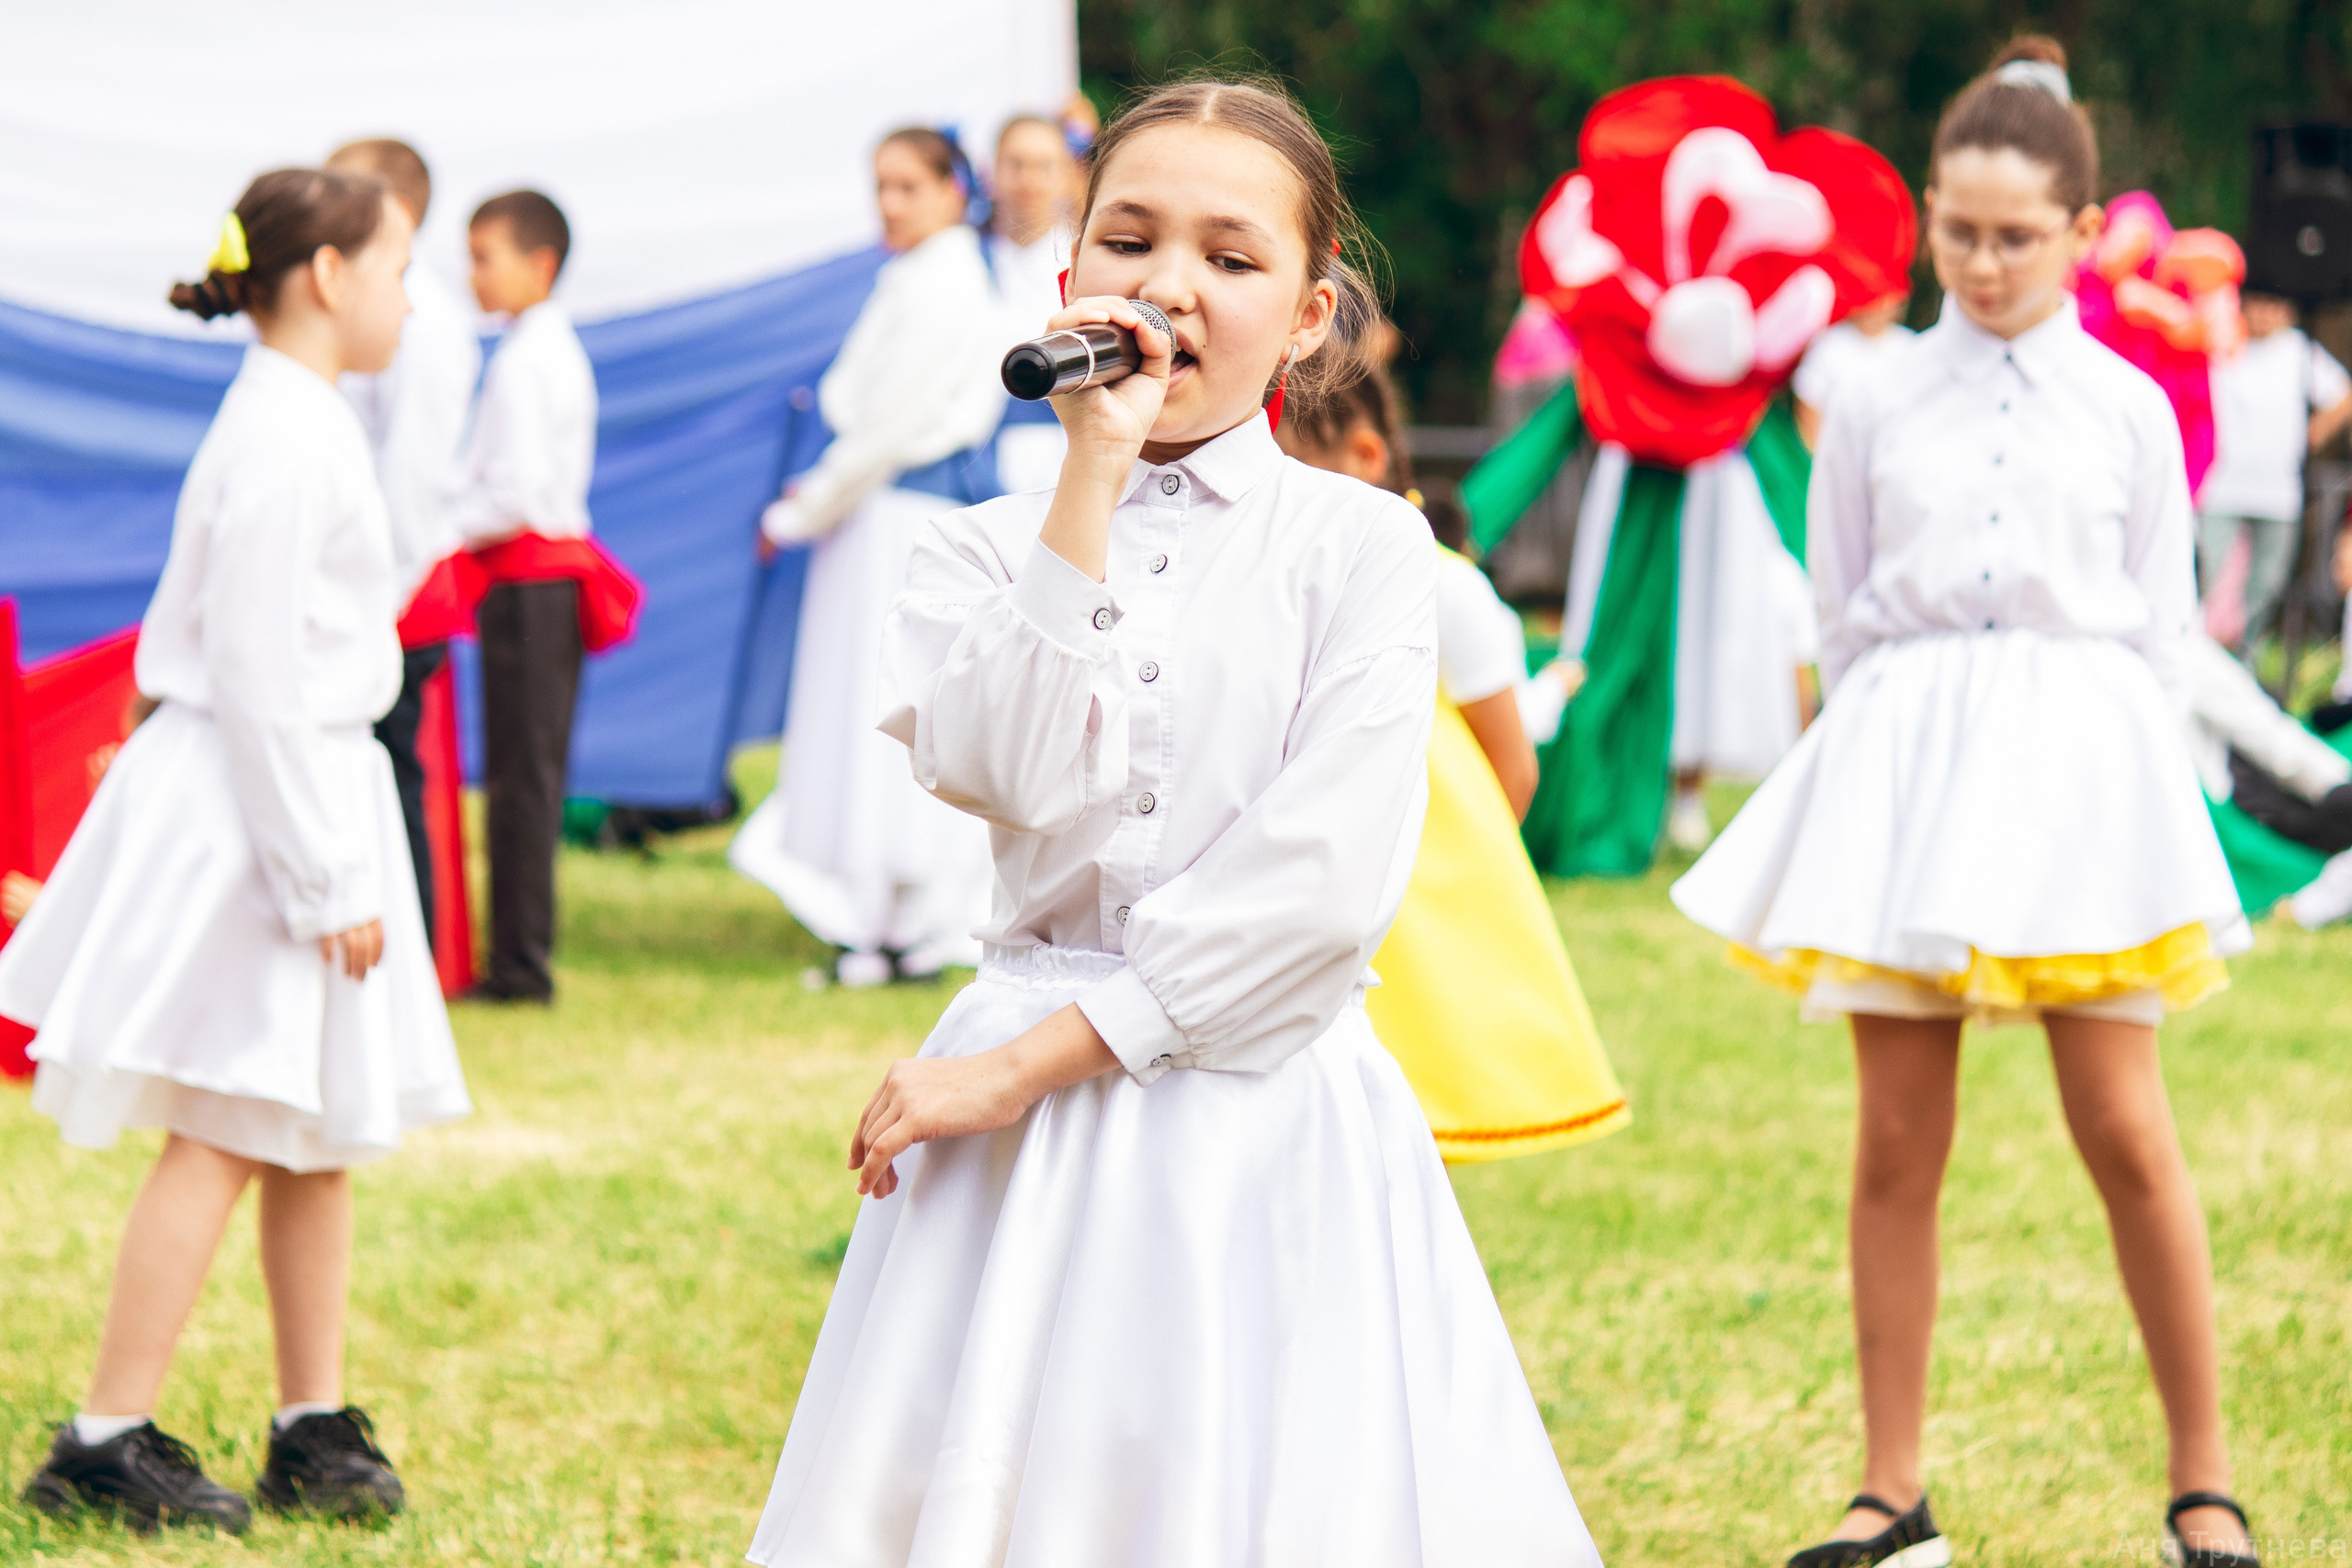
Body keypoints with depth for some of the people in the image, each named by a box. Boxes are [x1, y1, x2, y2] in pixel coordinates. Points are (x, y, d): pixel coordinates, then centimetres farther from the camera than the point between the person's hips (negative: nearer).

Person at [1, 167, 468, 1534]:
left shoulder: (304, 423, 13)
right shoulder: (282, 440, -19)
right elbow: (257, 676, -22)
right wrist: (326, 879, -20)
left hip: (312, 794, 10)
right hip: (248, 807, -10)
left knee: (320, 1134, 13)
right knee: (222, 1138, -6)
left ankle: (316, 1428, 20)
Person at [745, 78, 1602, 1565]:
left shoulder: (1360, 545, -1)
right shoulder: (986, 548, 7)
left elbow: (1324, 876, -11)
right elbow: (1018, 778, -12)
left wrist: (1042, 1055, -13)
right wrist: (1094, 475, -11)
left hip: (1273, 1108, -2)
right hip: (1031, 1124, 2)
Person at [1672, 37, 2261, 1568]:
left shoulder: (2128, 410, 8)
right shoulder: (1877, 407, 8)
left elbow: (2161, 627, 10)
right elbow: (1841, 618, 12)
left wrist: (2145, 793, 5)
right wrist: (1887, 751, 5)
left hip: (2079, 755, -1)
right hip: (1902, 761, 1)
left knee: (2125, 1128, -6)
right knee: (1898, 1144, 1)